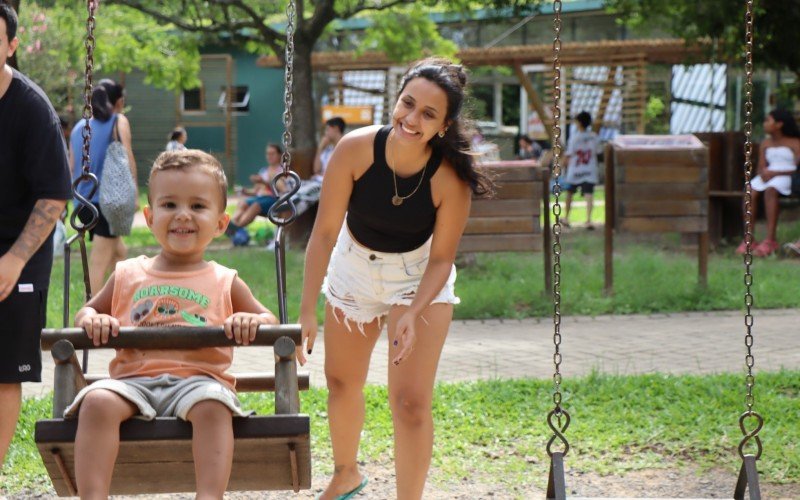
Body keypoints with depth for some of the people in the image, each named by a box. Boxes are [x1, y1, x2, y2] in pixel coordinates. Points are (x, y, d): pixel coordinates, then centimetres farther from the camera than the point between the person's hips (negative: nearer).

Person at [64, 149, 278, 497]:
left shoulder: (224, 283, 17)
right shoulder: (128, 276, 20)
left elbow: (270, 321, 18)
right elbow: (88, 311, 26)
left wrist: (251, 322, -7)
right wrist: (92, 320, 0)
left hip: (199, 379, -1)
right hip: (134, 380, 1)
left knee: (211, 406, -37)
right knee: (98, 401, -32)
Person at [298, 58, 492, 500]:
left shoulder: (450, 179, -30)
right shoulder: (356, 149, -29)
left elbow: (441, 259, -20)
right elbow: (325, 232, -22)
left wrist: (413, 314, -35)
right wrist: (307, 310, -23)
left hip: (419, 277, -2)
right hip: (354, 266, 3)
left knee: (411, 403, -12)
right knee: (342, 381, 20)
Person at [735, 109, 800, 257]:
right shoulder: (765, 144, 19)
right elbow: (761, 167, 13)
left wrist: (775, 173, -18)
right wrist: (764, 173, -12)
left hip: (786, 177, -6)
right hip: (769, 176, 6)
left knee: (770, 190, -38)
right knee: (751, 193, -26)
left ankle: (770, 240, -43)